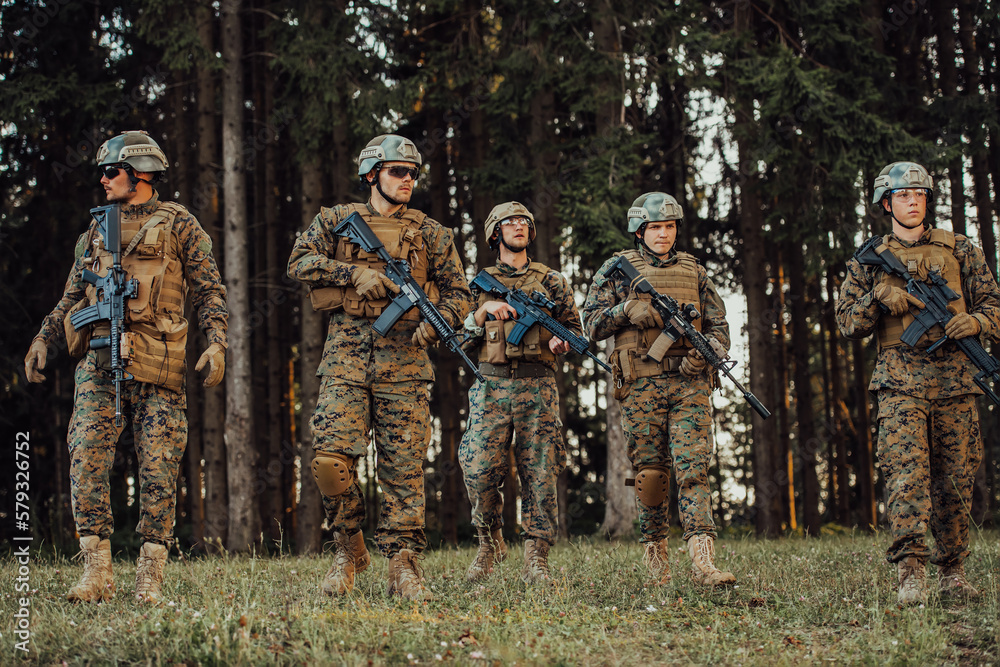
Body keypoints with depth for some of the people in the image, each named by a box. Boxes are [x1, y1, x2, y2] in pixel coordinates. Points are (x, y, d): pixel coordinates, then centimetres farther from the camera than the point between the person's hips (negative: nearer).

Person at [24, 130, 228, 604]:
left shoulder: (179, 225, 9)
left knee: (158, 470, -5)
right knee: (86, 459, -9)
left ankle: (150, 578, 1)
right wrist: (43, 339, 11)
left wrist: (216, 343, -9)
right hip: (99, 360, 4)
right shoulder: (95, 233, 22)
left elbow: (209, 292, 5)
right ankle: (97, 573, -7)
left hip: (156, 365, -3)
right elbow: (71, 298, 25)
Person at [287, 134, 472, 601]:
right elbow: (299, 262, 2)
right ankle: (349, 547, 9)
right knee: (330, 457, -12)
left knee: (404, 466, -4)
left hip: (404, 357, 1)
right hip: (346, 355, -1)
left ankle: (402, 565, 1)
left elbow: (459, 293, 13)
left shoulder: (430, 233, 15)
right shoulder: (336, 220, 13)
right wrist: (354, 273, -10)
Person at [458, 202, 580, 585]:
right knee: (479, 470, -12)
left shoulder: (551, 282, 15)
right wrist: (485, 311, -6)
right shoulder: (479, 283, 17)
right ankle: (490, 542, 10)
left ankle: (536, 558, -1)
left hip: (537, 386, 0)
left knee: (540, 474, -6)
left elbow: (575, 328, 14)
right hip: (491, 385, 0)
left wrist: (561, 341, -8)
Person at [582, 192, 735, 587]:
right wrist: (628, 309, -13)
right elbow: (592, 324, 5)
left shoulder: (693, 271, 16)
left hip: (689, 382, 1)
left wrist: (707, 351, -6)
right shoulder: (617, 269, 9)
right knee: (650, 471, 3)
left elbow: (719, 325, 16)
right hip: (641, 385, -1)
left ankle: (702, 561, -17)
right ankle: (655, 549, 19)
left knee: (694, 469, -10)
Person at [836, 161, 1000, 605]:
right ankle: (911, 571, -23)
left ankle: (952, 572, 16)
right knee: (907, 469, -18)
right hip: (901, 381, -2)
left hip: (955, 380, 2)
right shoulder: (868, 261, 13)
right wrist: (879, 297, -8)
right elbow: (846, 323, 9)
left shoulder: (959, 249, 14)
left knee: (957, 480, 4)